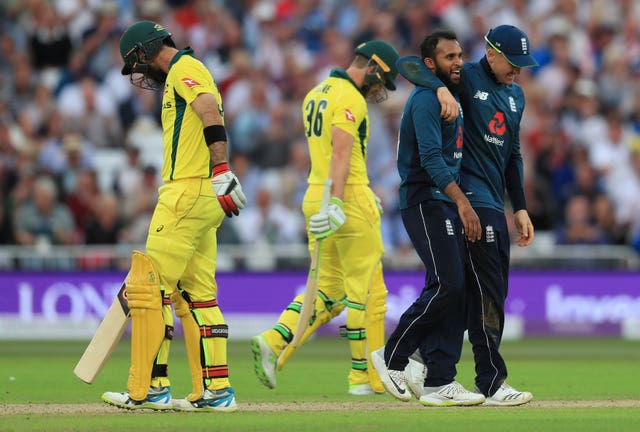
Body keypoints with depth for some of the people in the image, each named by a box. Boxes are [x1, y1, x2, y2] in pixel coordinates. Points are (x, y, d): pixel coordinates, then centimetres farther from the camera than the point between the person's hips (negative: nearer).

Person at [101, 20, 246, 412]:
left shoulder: (184, 69, -6)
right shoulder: (192, 73, 25)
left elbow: (211, 112, -23)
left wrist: (221, 171, -33)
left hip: (189, 192, -10)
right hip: (205, 202, 10)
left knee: (151, 287, -9)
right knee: (197, 295, 10)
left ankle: (150, 389, -10)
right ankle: (215, 391, 9)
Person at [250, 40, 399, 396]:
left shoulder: (317, 94, 19)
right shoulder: (350, 99, -11)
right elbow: (341, 152, -23)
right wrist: (337, 203, -30)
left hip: (315, 194, 9)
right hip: (349, 198, -9)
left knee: (329, 287, 11)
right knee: (366, 289, -1)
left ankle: (274, 341, -7)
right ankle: (367, 376, 1)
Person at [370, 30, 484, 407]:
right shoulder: (426, 99, -11)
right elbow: (431, 157, -22)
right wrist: (462, 202, -30)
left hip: (447, 204, 10)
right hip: (425, 202, -10)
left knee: (455, 290, 4)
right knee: (446, 285, -16)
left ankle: (440, 383, 4)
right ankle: (393, 357, -3)